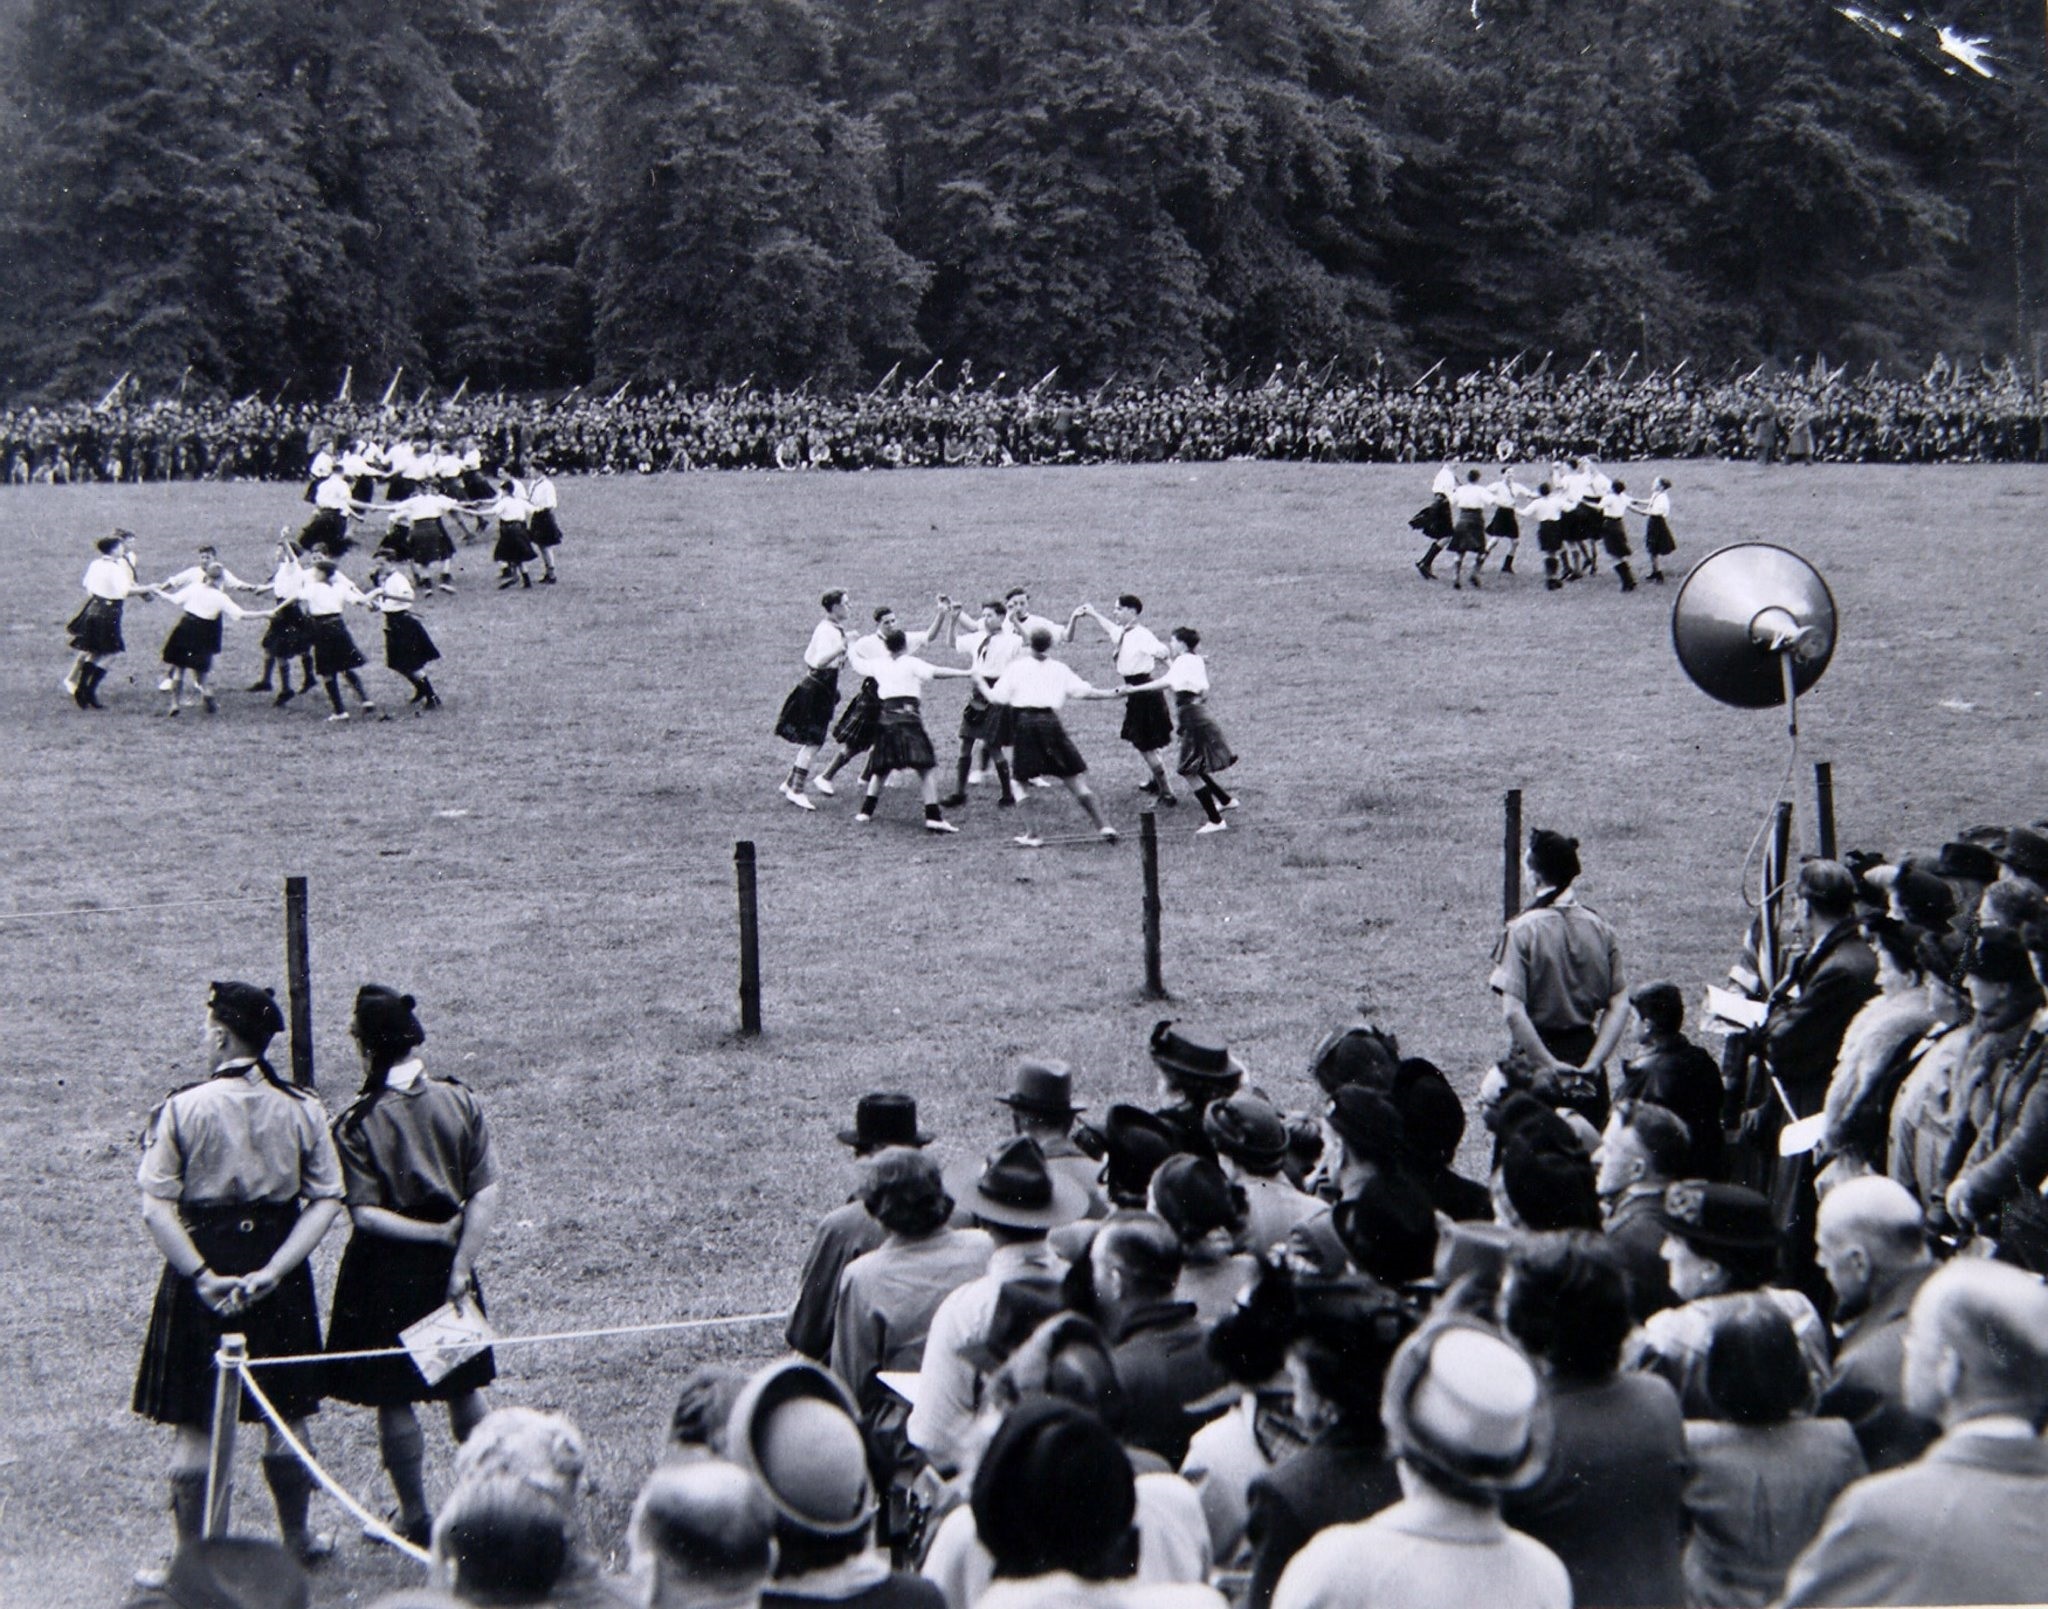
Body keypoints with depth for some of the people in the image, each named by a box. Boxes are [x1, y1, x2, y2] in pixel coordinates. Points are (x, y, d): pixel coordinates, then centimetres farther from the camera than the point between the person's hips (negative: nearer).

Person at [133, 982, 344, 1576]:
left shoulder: (183, 1107, -10)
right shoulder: (302, 1108, -3)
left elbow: (157, 1208, -14)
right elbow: (326, 1200, -6)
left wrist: (204, 1277, -14)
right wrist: (271, 1271, -10)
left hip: (203, 1269, -2)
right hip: (279, 1276, 3)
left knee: (195, 1427, 6)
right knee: (287, 1417, 16)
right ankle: (297, 1538, 29)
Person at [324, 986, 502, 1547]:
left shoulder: (356, 1124, -15)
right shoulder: (460, 1101, -5)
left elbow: (364, 1213, -19)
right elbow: (486, 1194, -8)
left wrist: (438, 1234, -14)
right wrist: (460, 1266, -8)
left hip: (385, 1270, -4)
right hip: (446, 1266, 4)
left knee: (393, 1397, 8)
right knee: (464, 1386, 17)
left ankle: (415, 1518, 14)